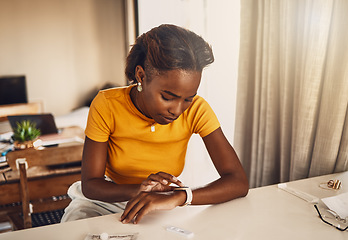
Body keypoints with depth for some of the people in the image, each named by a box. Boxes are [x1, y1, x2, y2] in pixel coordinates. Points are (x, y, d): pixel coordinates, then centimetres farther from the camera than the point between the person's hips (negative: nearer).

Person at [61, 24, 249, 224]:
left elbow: (240, 183, -23)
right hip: (108, 199, -3)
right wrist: (138, 190, -37)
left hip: (164, 205, 3)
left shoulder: (196, 110, -19)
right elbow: (89, 185, -17)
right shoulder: (107, 106, -21)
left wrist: (179, 197, -40)